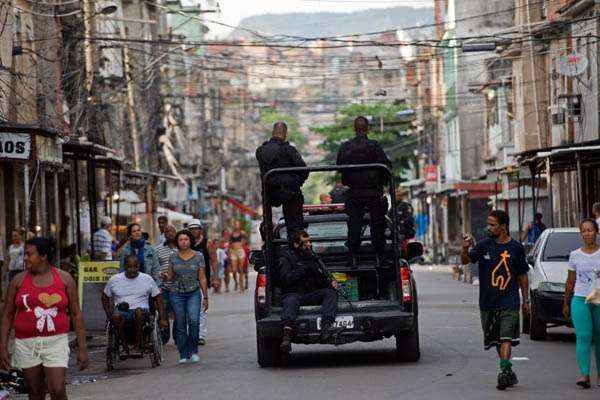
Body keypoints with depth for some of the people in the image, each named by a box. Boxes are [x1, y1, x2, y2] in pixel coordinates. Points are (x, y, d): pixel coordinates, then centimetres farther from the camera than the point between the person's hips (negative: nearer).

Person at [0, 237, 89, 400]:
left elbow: (76, 314, 3)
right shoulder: (19, 280, 3)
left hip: (56, 342, -2)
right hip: (27, 344, 2)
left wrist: (82, 348, -1)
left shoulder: (65, 279, 1)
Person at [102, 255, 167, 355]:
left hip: (142, 311, 0)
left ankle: (138, 345, -28)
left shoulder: (147, 279, 8)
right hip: (121, 313, 1)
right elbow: (105, 297, 21)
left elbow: (158, 298, 12)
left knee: (138, 311, -38)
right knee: (116, 316, -37)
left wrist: (162, 319, 4)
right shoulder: (114, 280, 10)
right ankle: (124, 346, -21)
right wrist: (109, 315, 7)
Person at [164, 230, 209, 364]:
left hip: (194, 293, -2)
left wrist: (205, 297, 3)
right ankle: (183, 355, 8)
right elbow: (170, 277, 13)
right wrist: (165, 276, -12)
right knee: (180, 326, 0)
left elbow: (202, 278, 5)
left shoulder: (198, 256, 3)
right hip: (177, 294, 2)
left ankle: (193, 351, -6)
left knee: (193, 321, -20)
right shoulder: (173, 257, 7)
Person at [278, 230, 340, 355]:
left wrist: (331, 283, -3)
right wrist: (304, 268, -11)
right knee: (291, 302, -38)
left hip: (311, 295, 4)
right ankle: (287, 335, -61)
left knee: (331, 293, -22)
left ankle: (326, 325, -44)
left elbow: (324, 279, 21)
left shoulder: (313, 257, 23)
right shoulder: (286, 257, 8)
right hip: (292, 293, -4)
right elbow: (285, 279, -8)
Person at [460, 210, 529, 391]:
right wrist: (465, 248, -29)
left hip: (509, 302, -3)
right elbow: (466, 260, -8)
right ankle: (509, 372, 23)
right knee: (495, 340, 10)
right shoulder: (484, 245, 3)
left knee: (506, 338, -16)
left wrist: (526, 300, 10)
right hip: (488, 302, 3)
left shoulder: (516, 248, 2)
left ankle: (504, 371, -22)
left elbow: (522, 276, 10)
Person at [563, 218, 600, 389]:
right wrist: (566, 303, 14)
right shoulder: (575, 255, 8)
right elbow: (570, 282, 14)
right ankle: (584, 374, -17)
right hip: (580, 300, 1)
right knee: (583, 336, -12)